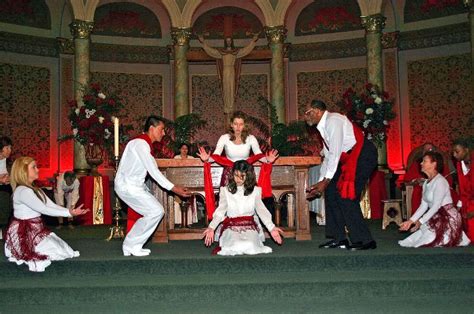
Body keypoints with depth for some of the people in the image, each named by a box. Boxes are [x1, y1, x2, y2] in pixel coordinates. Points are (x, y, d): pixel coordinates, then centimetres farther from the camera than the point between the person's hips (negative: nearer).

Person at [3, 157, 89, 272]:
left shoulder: (35, 189, 11)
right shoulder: (23, 191, -21)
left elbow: (52, 205, 2)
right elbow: (44, 209, -24)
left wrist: (71, 211, -12)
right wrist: (69, 213, -24)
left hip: (36, 230, 10)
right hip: (24, 234, -10)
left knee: (62, 249, 10)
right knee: (58, 252, -12)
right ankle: (26, 255, 1)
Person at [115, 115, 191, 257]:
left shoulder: (145, 144, 13)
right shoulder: (141, 144, -17)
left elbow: (153, 169, 16)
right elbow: (153, 171, -20)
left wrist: (174, 187, 13)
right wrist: (173, 188, -19)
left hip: (135, 185, 10)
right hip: (127, 185, -10)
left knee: (155, 212, 8)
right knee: (155, 211, -12)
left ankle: (131, 246, 13)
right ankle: (132, 245, -2)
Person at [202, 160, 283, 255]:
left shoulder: (255, 190, 6)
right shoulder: (225, 190, 4)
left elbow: (261, 210, 4)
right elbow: (220, 211, 2)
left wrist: (272, 228, -9)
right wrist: (211, 227, -13)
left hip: (250, 226, 1)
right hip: (231, 226, 0)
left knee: (250, 246, -27)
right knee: (235, 246, -28)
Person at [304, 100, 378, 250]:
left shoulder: (333, 121, -14)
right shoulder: (323, 126, 16)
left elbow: (335, 153, -20)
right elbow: (328, 157, 19)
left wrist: (326, 181, -17)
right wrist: (320, 182, 15)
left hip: (363, 155, -10)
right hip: (349, 158, 10)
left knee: (346, 196, -14)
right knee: (331, 191, 6)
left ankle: (364, 240, -6)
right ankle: (339, 238, 10)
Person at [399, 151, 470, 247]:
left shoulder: (440, 181, -16)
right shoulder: (426, 183, 11)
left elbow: (436, 206, -19)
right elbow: (424, 206, 8)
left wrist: (420, 222, -18)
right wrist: (411, 221, -1)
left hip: (448, 217, -9)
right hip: (436, 217, 9)